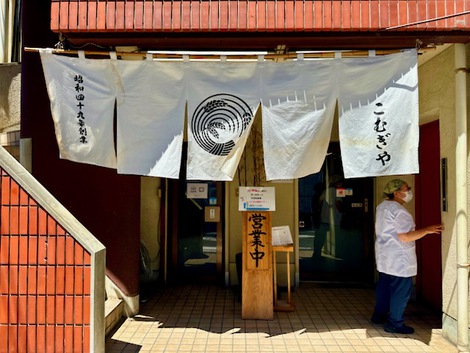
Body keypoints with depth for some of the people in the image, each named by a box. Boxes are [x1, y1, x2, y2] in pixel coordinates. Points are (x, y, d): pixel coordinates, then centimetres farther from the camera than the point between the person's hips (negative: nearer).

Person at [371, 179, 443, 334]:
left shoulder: (382, 206, 8)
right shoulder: (399, 211, -22)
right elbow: (404, 237, -24)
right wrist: (427, 230, -19)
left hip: (384, 256, 10)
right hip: (399, 259, -10)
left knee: (384, 286, 19)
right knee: (402, 290, 2)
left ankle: (379, 315, 30)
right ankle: (394, 323, 10)